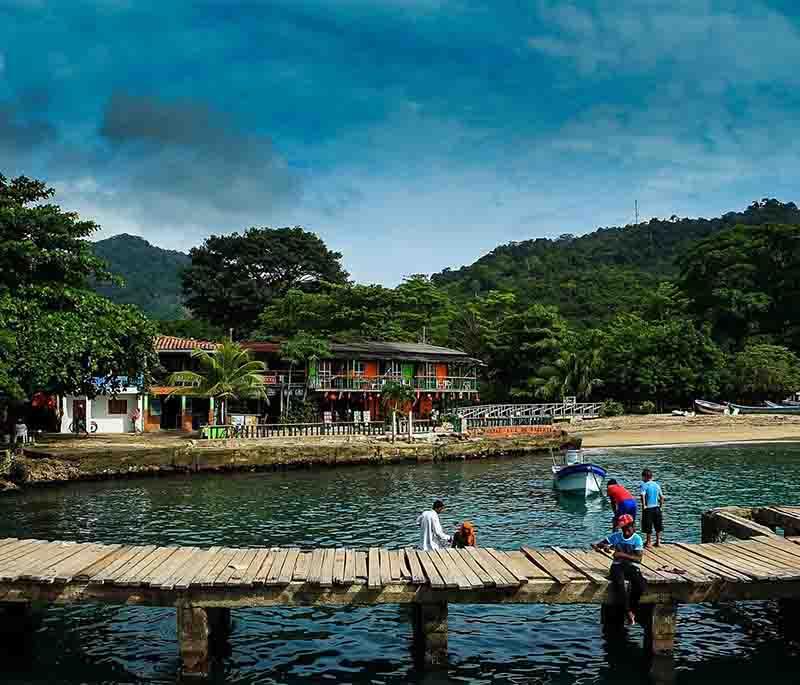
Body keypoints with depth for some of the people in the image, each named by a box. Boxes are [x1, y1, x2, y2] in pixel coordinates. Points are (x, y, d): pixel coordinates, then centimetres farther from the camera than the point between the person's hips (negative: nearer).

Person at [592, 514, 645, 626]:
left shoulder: (637, 539, 0)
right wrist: (600, 547, -16)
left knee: (640, 584, -30)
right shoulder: (616, 536, 4)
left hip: (632, 566, 0)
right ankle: (629, 612, -23)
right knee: (618, 582, -34)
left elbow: (638, 558, -10)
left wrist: (623, 554, -20)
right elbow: (596, 545, 7)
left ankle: (632, 609, -7)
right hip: (618, 565, 0)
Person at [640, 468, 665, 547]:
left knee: (648, 527, 5)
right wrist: (661, 505, 14)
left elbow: (643, 496, -23)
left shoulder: (644, 485, -9)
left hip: (648, 508, -5)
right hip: (656, 508, 5)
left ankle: (648, 543, 11)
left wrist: (643, 505, -15)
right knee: (658, 526, 16)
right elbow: (662, 497, 7)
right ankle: (658, 541, 20)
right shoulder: (657, 485, 7)